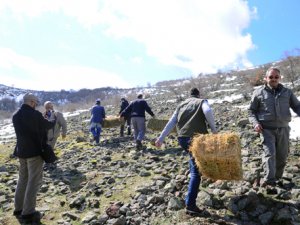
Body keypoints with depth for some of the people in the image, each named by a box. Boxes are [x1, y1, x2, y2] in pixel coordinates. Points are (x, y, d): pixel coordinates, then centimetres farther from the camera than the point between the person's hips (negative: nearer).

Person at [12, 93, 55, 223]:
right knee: (34, 181, 0)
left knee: (23, 179, 18)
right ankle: (28, 212, 3)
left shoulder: (16, 116, 4)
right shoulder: (35, 114, -16)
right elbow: (47, 126, -1)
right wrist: (53, 121, 21)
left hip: (21, 151, 7)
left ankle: (18, 208, 25)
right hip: (35, 151, -7)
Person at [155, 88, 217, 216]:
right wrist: (213, 129, -6)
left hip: (182, 138, 5)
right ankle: (190, 205, -7)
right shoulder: (202, 102, 10)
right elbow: (208, 111, -14)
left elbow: (171, 123, 16)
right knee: (196, 172, -4)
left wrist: (161, 138, 16)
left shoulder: (181, 105, 23)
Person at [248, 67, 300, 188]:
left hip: (283, 129, 4)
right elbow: (251, 110, 6)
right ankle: (268, 181, -20)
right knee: (269, 153, -16)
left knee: (282, 156, 9)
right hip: (267, 129, -3)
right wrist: (255, 123, -10)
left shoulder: (287, 92, 10)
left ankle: (277, 178, 25)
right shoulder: (258, 92, 3)